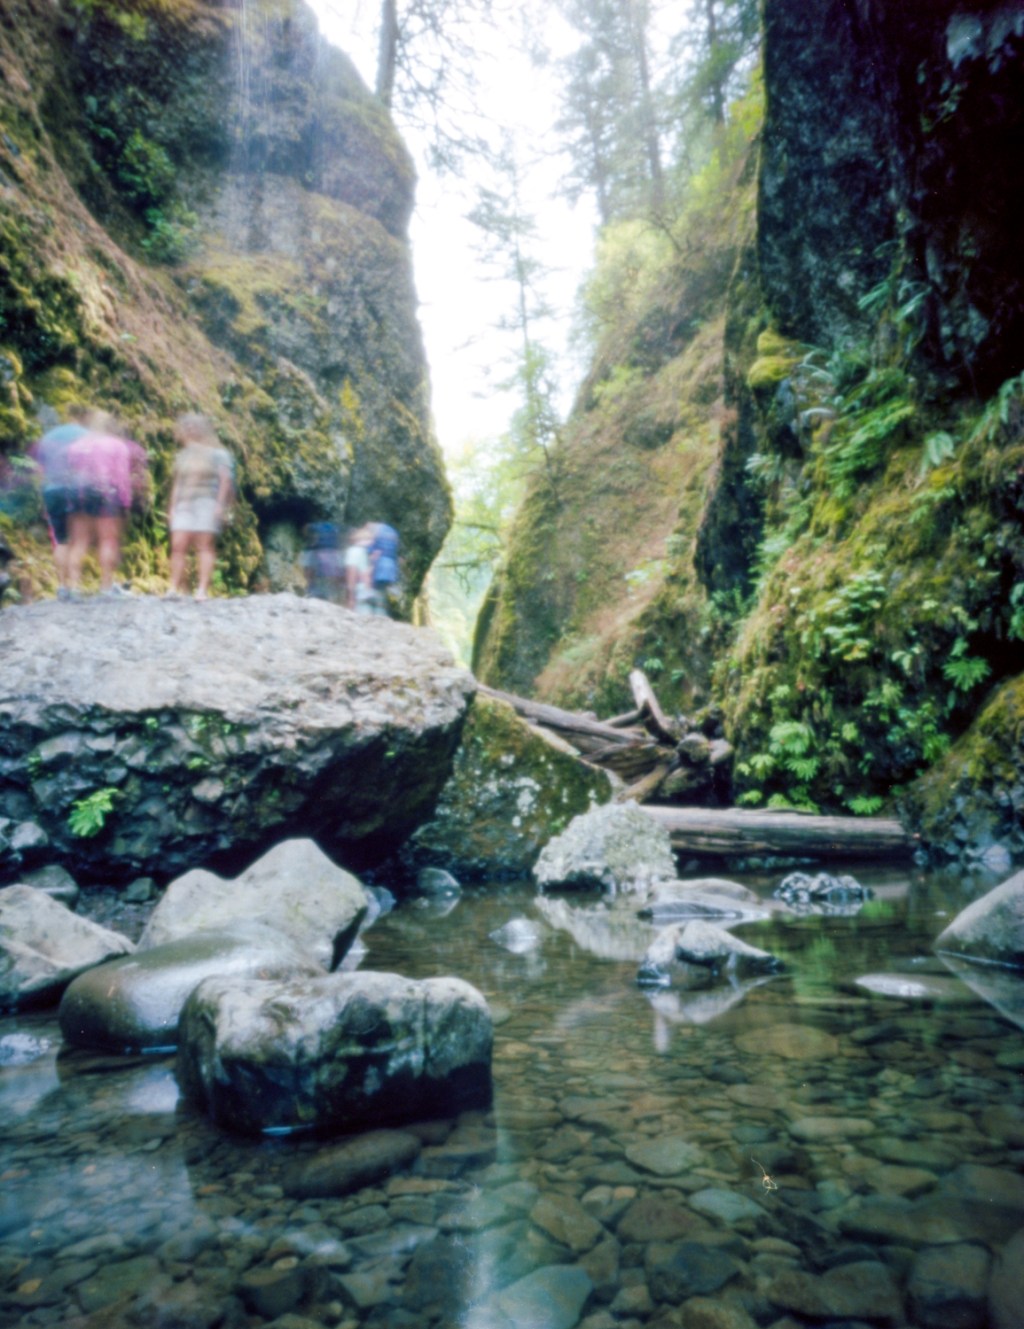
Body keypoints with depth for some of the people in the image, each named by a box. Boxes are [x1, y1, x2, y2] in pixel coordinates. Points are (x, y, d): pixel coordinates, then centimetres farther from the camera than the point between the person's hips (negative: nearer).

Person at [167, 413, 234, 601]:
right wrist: (172, 507, 14)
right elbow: (177, 482, 21)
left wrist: (220, 505, -14)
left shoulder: (217, 454, 3)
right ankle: (174, 589, -5)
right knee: (178, 545, -5)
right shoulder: (183, 455, 21)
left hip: (207, 503, -5)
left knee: (205, 545, -8)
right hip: (184, 505, 5)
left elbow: (226, 480, -4)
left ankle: (202, 590, -10)